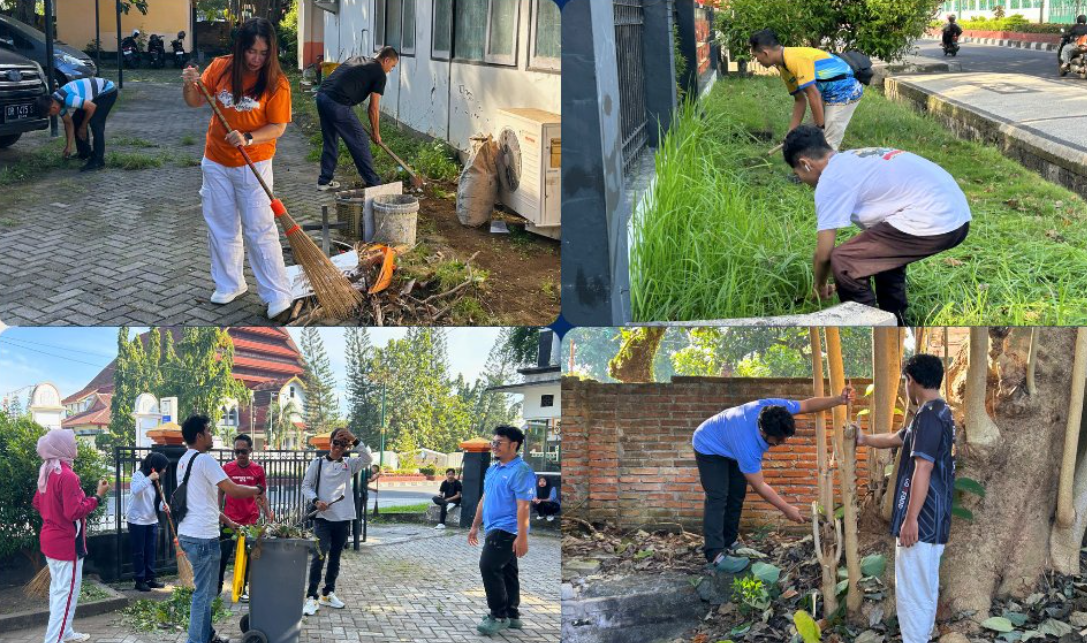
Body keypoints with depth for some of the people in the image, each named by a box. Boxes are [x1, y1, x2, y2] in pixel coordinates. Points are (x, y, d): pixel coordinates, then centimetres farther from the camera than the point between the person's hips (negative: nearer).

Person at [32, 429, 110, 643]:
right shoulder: (67, 476, -23)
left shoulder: (47, 472, 6)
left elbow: (37, 502, 17)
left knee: (58, 588, 19)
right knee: (67, 592, -5)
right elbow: (74, 512, -25)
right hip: (67, 542, -10)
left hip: (50, 539, 10)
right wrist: (98, 496, -22)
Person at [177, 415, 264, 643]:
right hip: (203, 537, -10)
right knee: (203, 593, -3)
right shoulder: (204, 460, -15)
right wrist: (258, 490, -2)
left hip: (188, 533, 10)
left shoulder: (184, 461, 14)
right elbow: (232, 490, -20)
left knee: (205, 590, 19)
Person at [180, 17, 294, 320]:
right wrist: (190, 85, -17)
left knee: (260, 230, -4)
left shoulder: (276, 82, -14)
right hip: (216, 162, 4)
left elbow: (278, 127, -14)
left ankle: (278, 294, 2)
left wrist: (248, 139, -30)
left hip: (253, 165, -4)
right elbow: (195, 102, 4)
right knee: (221, 226, 13)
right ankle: (230, 284, 29)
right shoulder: (220, 67, -6)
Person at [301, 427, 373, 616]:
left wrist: (355, 440, -17)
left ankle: (328, 594, 23)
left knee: (335, 558, 12)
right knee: (319, 556, -12)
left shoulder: (349, 464, 8)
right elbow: (306, 486, 2)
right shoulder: (317, 463, 2)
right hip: (322, 518, -3)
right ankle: (312, 597, -10)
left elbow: (368, 459, -9)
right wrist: (316, 501, -16)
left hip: (343, 519, 3)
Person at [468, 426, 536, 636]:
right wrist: (475, 526, 22)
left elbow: (523, 506, -21)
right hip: (496, 529, 9)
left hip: (507, 531, -9)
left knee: (489, 567, -14)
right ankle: (512, 616, 21)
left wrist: (522, 537, -26)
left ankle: (498, 616, -7)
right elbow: (485, 499, 21)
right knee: (507, 571, 14)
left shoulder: (521, 471, -16)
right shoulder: (493, 469, 13)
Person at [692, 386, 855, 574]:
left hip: (728, 442, 8)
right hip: (709, 447, -8)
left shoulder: (775, 407, -30)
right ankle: (715, 555, -23)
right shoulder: (747, 445, -43)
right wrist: (787, 509, -26)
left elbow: (807, 405, -15)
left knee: (737, 494, 6)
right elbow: (759, 485, -31)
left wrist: (839, 399, -28)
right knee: (718, 497, -18)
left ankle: (728, 543, 16)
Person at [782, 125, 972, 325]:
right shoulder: (858, 160, 26)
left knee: (843, 262, -4)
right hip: (957, 216, 10)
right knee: (883, 250, 33)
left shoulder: (830, 180, -2)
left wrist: (820, 286, 21)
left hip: (931, 224, -10)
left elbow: (824, 253, 2)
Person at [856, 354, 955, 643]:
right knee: (926, 589, 17)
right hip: (935, 521, 10)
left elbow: (923, 470, -23)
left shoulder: (928, 415, -17)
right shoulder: (940, 413, 16)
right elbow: (896, 439, 32)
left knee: (911, 591, -6)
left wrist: (910, 519, -23)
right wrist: (864, 439, 46)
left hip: (921, 521, -10)